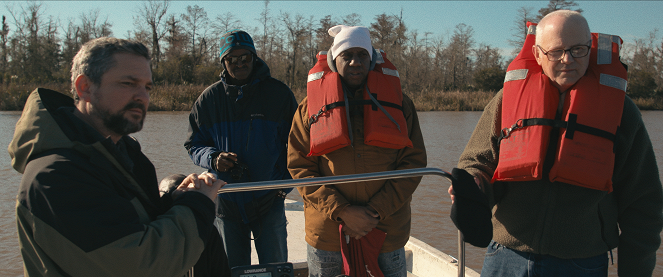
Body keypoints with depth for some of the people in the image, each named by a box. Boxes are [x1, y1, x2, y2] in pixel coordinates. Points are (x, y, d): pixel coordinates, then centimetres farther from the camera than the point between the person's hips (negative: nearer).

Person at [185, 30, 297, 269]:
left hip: (269, 201, -1)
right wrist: (213, 158, -13)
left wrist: (286, 182, -5)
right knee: (233, 270, 15)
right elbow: (193, 145, 8)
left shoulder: (278, 93, -2)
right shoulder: (209, 99, 3)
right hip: (227, 203, 2)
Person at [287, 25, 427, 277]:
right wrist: (342, 211, -14)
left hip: (386, 235, 1)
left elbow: (414, 162, 0)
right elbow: (299, 167, -2)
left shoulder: (398, 102, 4)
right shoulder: (311, 106, 2)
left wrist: (377, 211, -11)